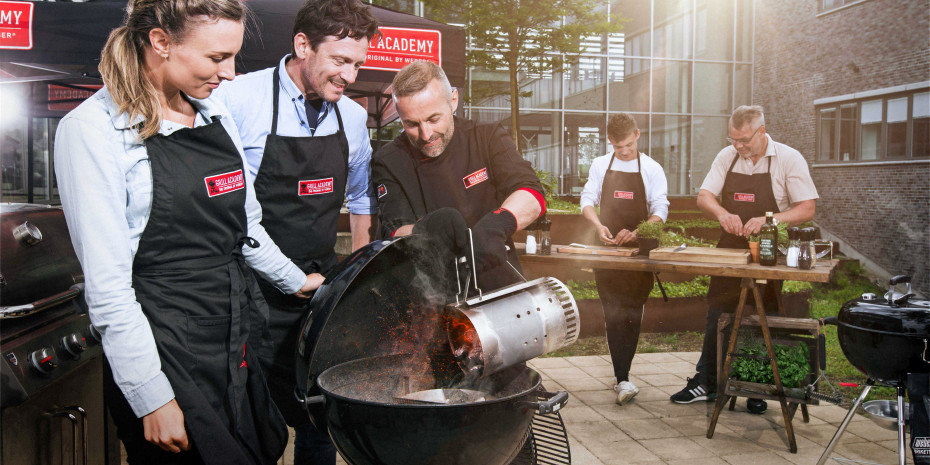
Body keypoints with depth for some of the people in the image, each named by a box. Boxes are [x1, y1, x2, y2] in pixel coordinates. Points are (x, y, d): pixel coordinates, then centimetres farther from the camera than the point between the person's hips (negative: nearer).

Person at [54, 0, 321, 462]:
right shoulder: (93, 130, -13)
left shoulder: (217, 116, 8)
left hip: (238, 344, 7)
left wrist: (295, 281, 27)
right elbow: (108, 288, -16)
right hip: (164, 352, -6)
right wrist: (153, 399, -15)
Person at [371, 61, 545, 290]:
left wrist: (496, 224, -28)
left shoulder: (488, 137, 6)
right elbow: (394, 234, -6)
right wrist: (427, 229, -29)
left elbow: (532, 196, -6)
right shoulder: (388, 162, 3)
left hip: (498, 283, -2)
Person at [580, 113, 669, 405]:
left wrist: (634, 233, -20)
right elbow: (587, 200, 6)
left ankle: (621, 376, 12)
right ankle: (623, 379, -3)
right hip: (606, 249, 1)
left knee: (631, 314, 2)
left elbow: (660, 211, -3)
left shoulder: (652, 169, 2)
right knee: (614, 315, -5)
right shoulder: (600, 165, 8)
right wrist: (599, 225, -14)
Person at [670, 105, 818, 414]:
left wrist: (768, 220, -26)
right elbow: (704, 196, 1)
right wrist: (722, 213, -21)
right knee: (716, 315, 5)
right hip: (730, 250, 3)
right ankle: (705, 383, 16)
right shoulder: (727, 156, 4)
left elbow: (807, 209, -10)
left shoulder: (788, 159, -7)